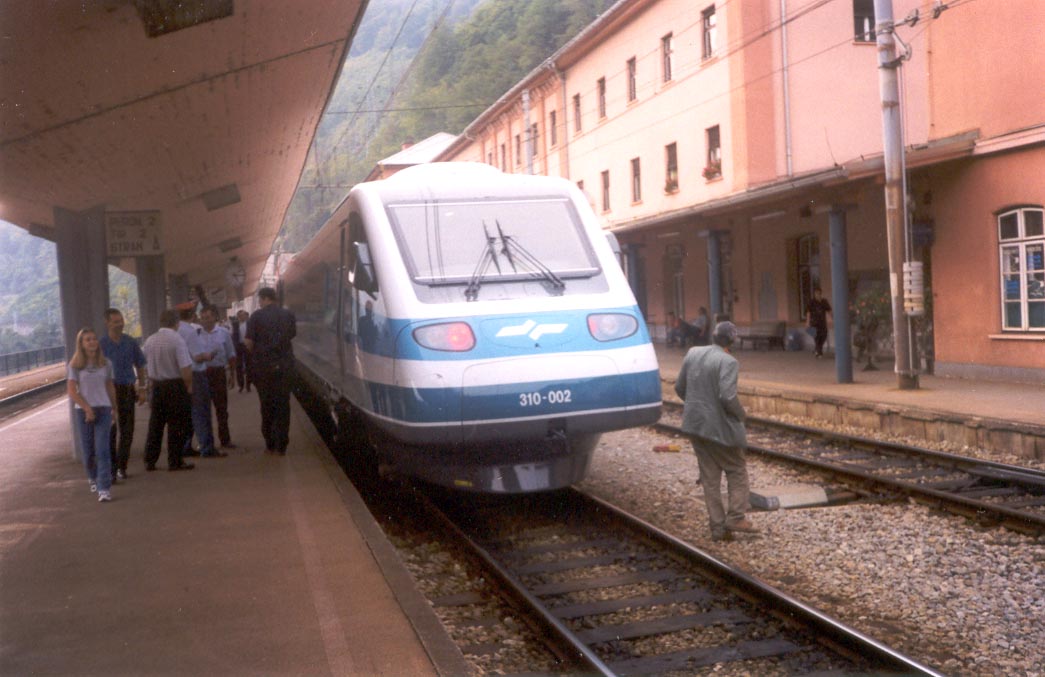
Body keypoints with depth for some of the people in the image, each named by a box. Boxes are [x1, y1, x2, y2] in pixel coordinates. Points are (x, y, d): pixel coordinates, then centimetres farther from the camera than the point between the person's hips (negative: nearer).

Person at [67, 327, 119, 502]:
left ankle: (104, 489, -12)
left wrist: (113, 408, 17)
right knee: (89, 449, 9)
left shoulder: (105, 364, 5)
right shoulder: (75, 365, 0)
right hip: (83, 411, 0)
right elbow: (71, 390, -5)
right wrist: (87, 408, -13)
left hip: (103, 409, 0)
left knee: (102, 449, -9)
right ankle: (93, 479, 34)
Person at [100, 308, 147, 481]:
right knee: (110, 430, -1)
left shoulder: (131, 343, 5)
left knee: (127, 431, 6)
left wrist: (141, 389, 8)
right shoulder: (101, 345, -3)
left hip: (127, 390, 3)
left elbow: (140, 366, 12)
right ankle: (111, 468, 6)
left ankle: (121, 467, 16)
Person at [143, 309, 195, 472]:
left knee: (155, 423, 14)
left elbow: (147, 365, 10)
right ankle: (175, 461, 7)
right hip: (175, 385, -6)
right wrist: (189, 386, -7)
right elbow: (185, 368, -19)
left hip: (156, 386, 6)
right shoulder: (177, 340, -16)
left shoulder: (150, 341, 2)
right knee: (177, 425, 3)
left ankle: (149, 461, 19)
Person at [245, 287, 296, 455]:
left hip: (263, 366, -2)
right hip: (285, 366, 2)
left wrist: (256, 353, 9)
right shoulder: (288, 315, 2)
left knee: (267, 405, 9)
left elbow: (248, 342, -9)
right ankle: (281, 445, 5)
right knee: (283, 405, 5)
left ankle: (270, 444, 12)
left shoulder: (257, 316, -7)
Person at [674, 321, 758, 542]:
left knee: (709, 476, 11)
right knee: (737, 470, 13)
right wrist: (741, 414, -7)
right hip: (719, 426, -6)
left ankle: (717, 527, 13)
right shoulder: (728, 362, -17)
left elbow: (679, 387, 10)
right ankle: (735, 518, 8)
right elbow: (727, 397, -25)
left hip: (694, 423, 6)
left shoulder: (692, 353, 4)